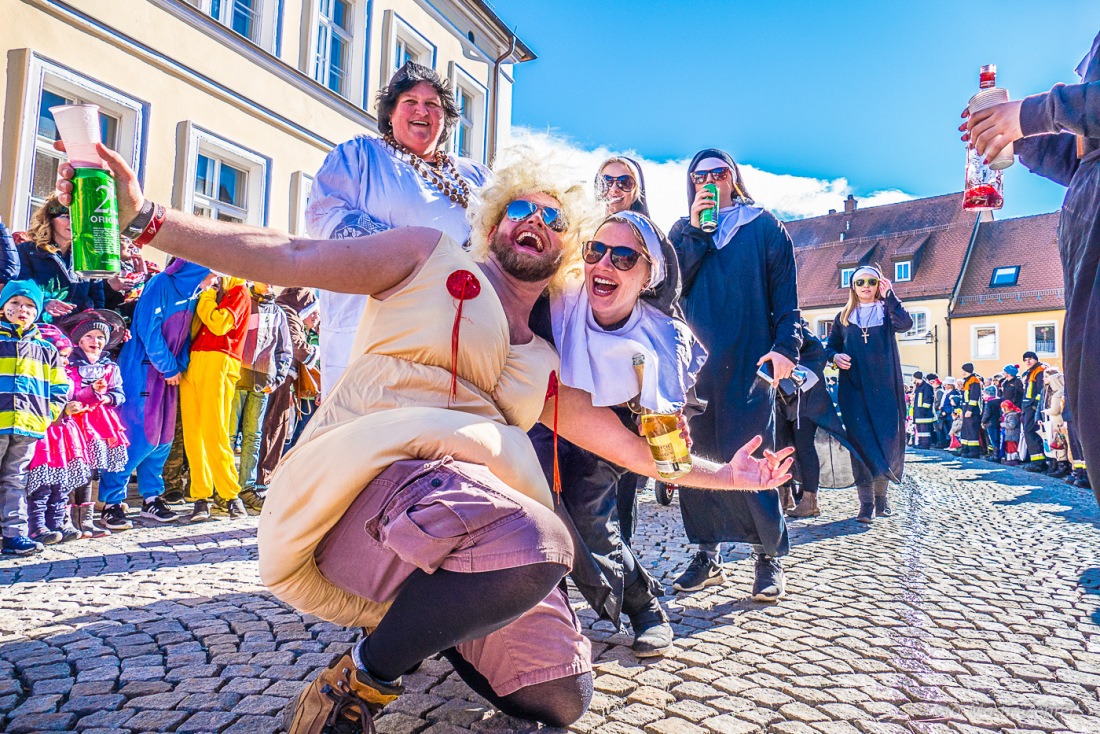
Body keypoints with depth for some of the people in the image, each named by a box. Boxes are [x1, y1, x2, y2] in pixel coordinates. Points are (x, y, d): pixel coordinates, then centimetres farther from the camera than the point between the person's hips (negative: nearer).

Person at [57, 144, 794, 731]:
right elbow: (292, 258, 4)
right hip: (378, 471, -5)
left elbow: (630, 443, 27)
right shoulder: (435, 256, 11)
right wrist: (147, 218, -4)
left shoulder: (542, 364, 23)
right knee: (532, 548, -35)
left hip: (477, 493, 6)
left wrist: (722, 474, 27)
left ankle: (426, 624, 21)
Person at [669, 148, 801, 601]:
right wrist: (695, 230, -3)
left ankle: (769, 558, 5)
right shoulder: (684, 232, 18)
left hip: (749, 361, -3)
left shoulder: (764, 227, 11)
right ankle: (706, 556, 10)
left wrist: (785, 346, -8)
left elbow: (786, 295, 5)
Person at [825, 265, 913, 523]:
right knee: (861, 443, -7)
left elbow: (905, 324, -12)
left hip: (884, 388, 0)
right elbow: (830, 347, 14)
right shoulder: (844, 317, 13)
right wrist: (835, 357, -8)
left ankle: (881, 495, 16)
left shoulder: (887, 311, 9)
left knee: (887, 441, 0)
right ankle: (866, 503, -6)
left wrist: (888, 296, -16)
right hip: (854, 388, 0)